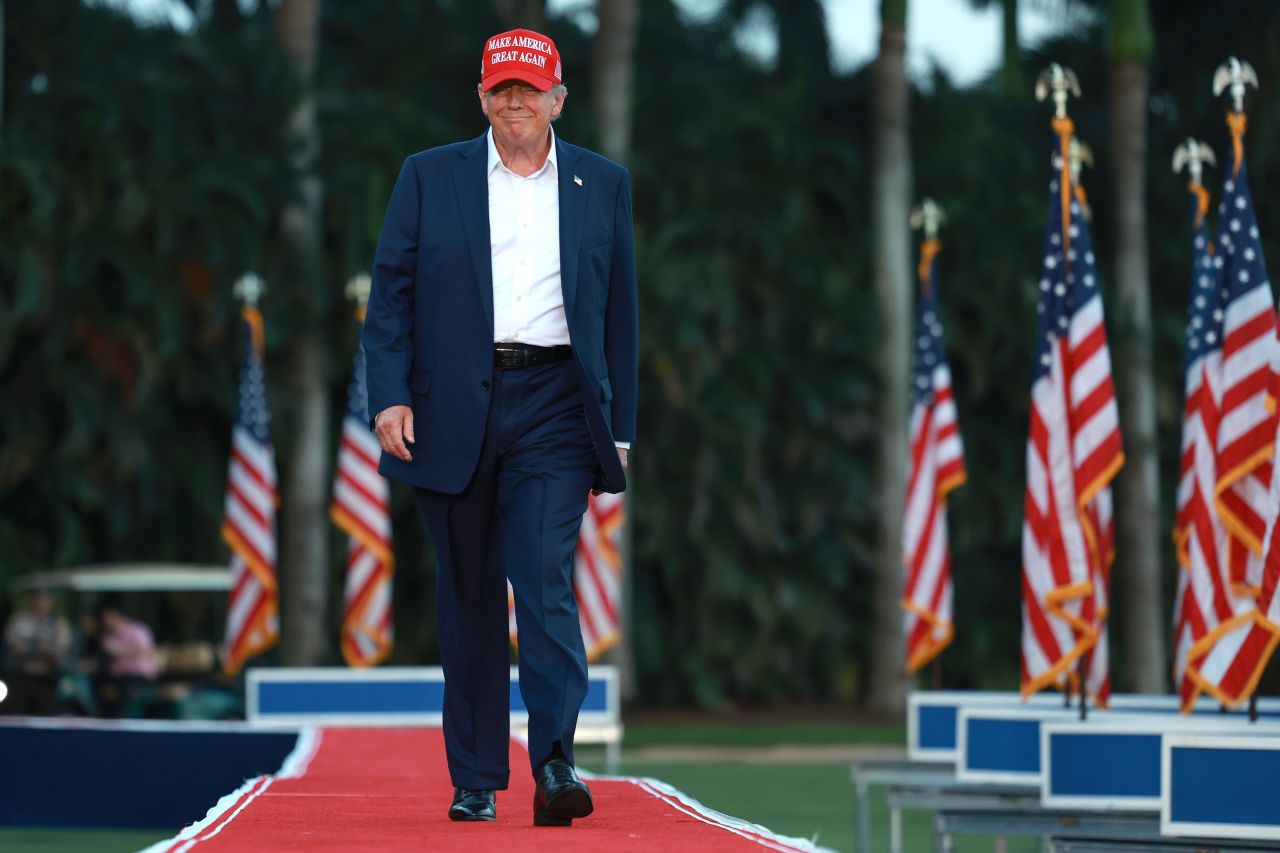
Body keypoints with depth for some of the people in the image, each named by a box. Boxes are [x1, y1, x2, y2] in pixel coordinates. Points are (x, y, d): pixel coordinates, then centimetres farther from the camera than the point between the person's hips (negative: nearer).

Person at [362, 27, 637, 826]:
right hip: (453, 409, 1)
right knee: (468, 601, 5)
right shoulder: (429, 177, 9)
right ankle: (475, 780, 11)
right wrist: (389, 395, -8)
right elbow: (391, 293, 5)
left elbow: (619, 310, 12)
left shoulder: (604, 184, 11)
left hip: (554, 407, -1)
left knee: (546, 579, -15)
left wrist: (620, 428, 7)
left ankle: (555, 762, -21)